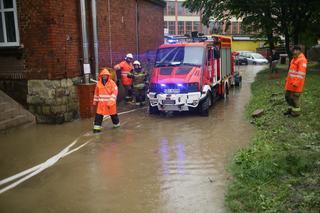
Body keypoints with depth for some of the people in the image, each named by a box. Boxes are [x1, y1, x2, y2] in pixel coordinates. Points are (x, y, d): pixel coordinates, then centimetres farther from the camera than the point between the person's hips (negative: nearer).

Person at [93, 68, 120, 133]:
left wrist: (111, 101, -20)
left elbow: (115, 92, -14)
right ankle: (97, 127, 2)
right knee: (98, 115, -3)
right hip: (101, 103, 2)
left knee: (113, 114, 14)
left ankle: (116, 124, 36)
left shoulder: (112, 83, -10)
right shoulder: (98, 83, 2)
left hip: (110, 103, -2)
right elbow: (96, 93, 13)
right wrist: (95, 101, 16)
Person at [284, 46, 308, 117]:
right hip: (290, 83, 9)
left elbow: (301, 73, -21)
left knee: (295, 97, -1)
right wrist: (288, 80, 21)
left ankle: (296, 111, 11)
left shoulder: (302, 60, -15)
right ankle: (291, 109, 29)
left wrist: (296, 83, -24)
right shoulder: (294, 59, 16)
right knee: (288, 96, 15)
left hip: (296, 83, -9)